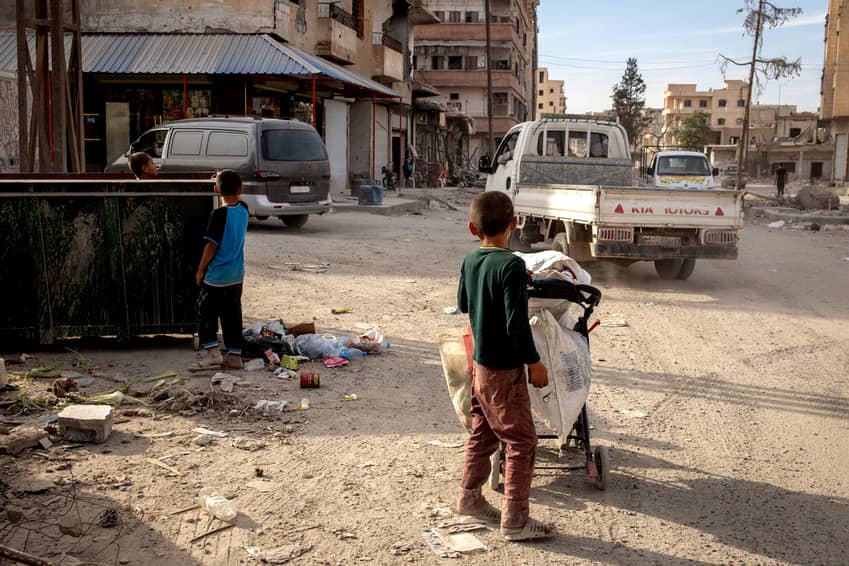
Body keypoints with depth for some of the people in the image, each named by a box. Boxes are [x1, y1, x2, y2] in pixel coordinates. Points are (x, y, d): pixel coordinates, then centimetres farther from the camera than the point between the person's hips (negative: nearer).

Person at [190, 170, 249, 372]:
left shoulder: (219, 214, -17)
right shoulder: (243, 210, 1)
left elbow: (212, 245, -16)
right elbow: (236, 200, 27)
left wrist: (200, 270, -7)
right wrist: (225, 180, 16)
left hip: (216, 276, -6)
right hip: (236, 275, 6)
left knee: (206, 313, 3)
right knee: (232, 315, 12)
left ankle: (213, 353, -7)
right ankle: (235, 355, 15)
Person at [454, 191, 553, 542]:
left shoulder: (470, 261, 2)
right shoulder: (511, 265, -21)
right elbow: (517, 323, -24)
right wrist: (534, 362, -13)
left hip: (479, 363, 8)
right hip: (504, 369, -8)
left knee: (482, 433, 22)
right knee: (522, 442, 1)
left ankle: (469, 498, 34)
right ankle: (515, 520, 5)